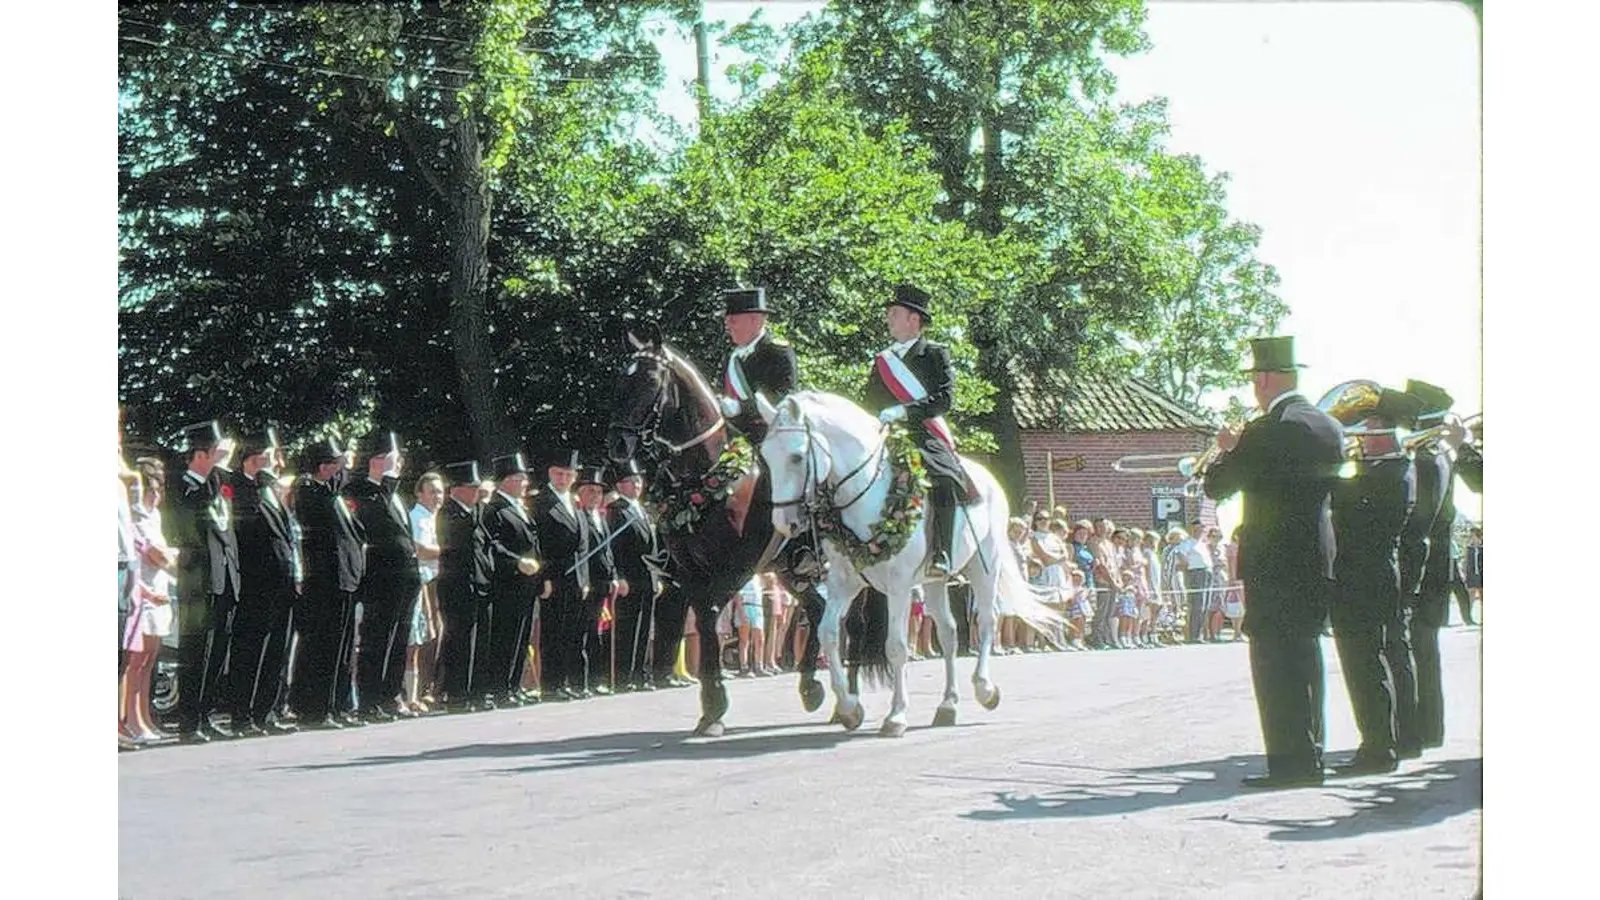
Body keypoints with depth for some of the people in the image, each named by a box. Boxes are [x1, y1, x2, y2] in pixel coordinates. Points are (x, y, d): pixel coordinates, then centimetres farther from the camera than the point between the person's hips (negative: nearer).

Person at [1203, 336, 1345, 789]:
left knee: (1275, 662, -4)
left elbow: (1216, 486, -9)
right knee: (1304, 657, 15)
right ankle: (1310, 756, 20)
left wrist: (1228, 451, 11)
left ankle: (1292, 761, -7)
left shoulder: (1265, 431, -14)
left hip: (1273, 561, -8)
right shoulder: (1330, 428, 9)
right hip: (1318, 559, 8)